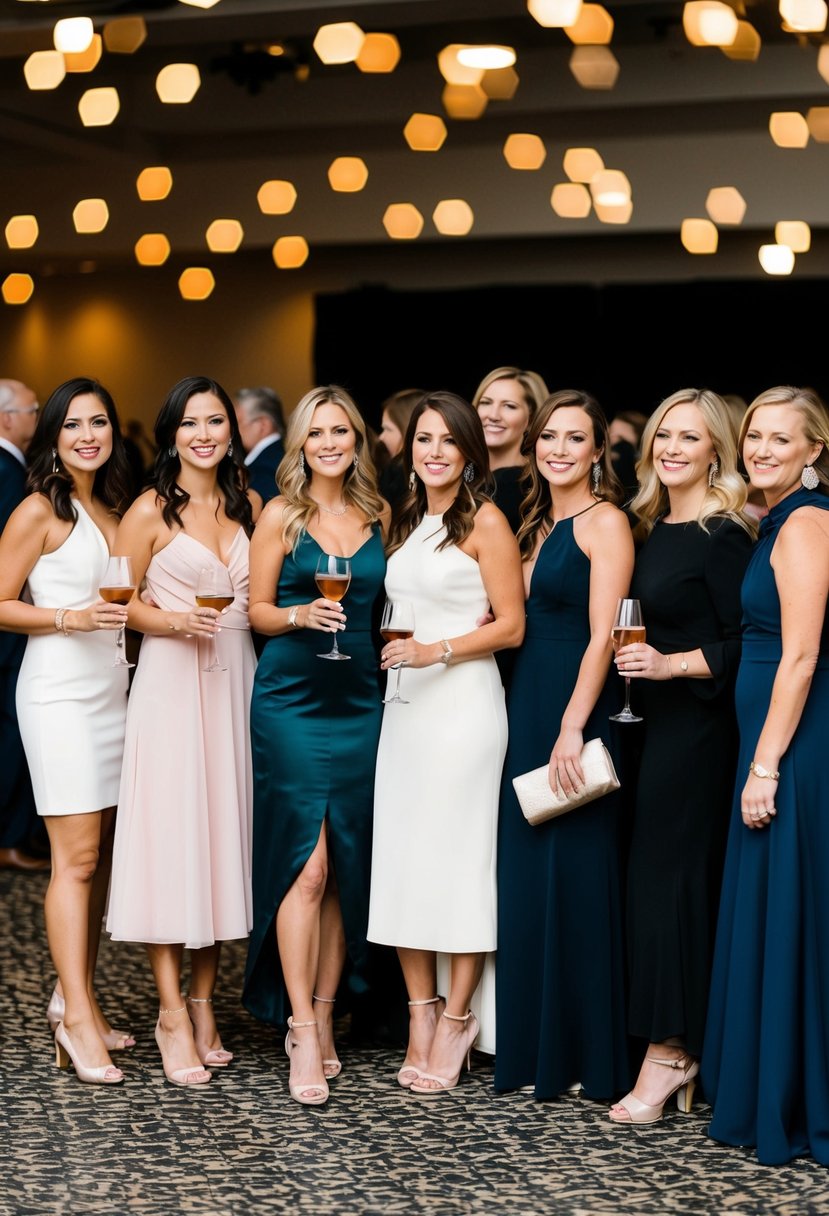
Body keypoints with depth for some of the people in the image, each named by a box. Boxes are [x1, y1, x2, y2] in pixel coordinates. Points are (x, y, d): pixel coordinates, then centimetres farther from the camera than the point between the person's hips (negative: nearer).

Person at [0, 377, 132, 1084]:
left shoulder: (114, 510, 15)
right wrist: (71, 617, -19)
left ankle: (77, 998, 15)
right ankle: (76, 1019, -6)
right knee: (77, 855, -9)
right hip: (61, 690, -7)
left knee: (100, 854, 7)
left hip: (113, 689, 7)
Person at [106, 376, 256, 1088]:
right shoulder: (152, 511, -2)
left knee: (224, 838, 7)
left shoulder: (247, 507, 11)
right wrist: (175, 622, -16)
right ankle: (172, 1014, 0)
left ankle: (205, 1002, 18)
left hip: (236, 682, 5)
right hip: (172, 682, -5)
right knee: (170, 838, -6)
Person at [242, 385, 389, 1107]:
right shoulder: (281, 516, 1)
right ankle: (301, 1030, -4)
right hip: (291, 702, -3)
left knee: (346, 867, 5)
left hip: (359, 702, 4)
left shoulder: (379, 515, 9)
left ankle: (325, 1016, 16)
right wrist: (302, 615, -16)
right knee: (306, 866, -9)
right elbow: (257, 610, 2)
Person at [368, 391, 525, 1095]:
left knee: (457, 857, -3)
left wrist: (438, 651, -17)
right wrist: (394, 654, 7)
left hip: (464, 702, -7)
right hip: (405, 704, 7)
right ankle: (421, 1012, 14)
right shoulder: (407, 523, 16)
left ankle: (457, 1018, 7)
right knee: (401, 857, 5)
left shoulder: (485, 522, -5)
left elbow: (511, 625, -9)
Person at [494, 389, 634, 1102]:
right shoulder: (535, 524, 16)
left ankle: (581, 1054, 8)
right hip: (525, 705, 8)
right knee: (524, 874, 11)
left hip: (575, 709, -8)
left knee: (573, 875, -2)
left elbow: (602, 635, -16)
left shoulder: (605, 522, -8)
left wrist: (572, 727, -22)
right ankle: (532, 1044, 21)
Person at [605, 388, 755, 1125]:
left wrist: (671, 665, -21)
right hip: (658, 723, 8)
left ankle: (670, 1050, 3)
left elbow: (746, 645, -14)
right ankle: (678, 1047, 17)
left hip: (697, 726, -8)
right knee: (657, 874, 9)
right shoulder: (656, 527, 12)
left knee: (670, 876, -5)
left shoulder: (724, 534, -12)